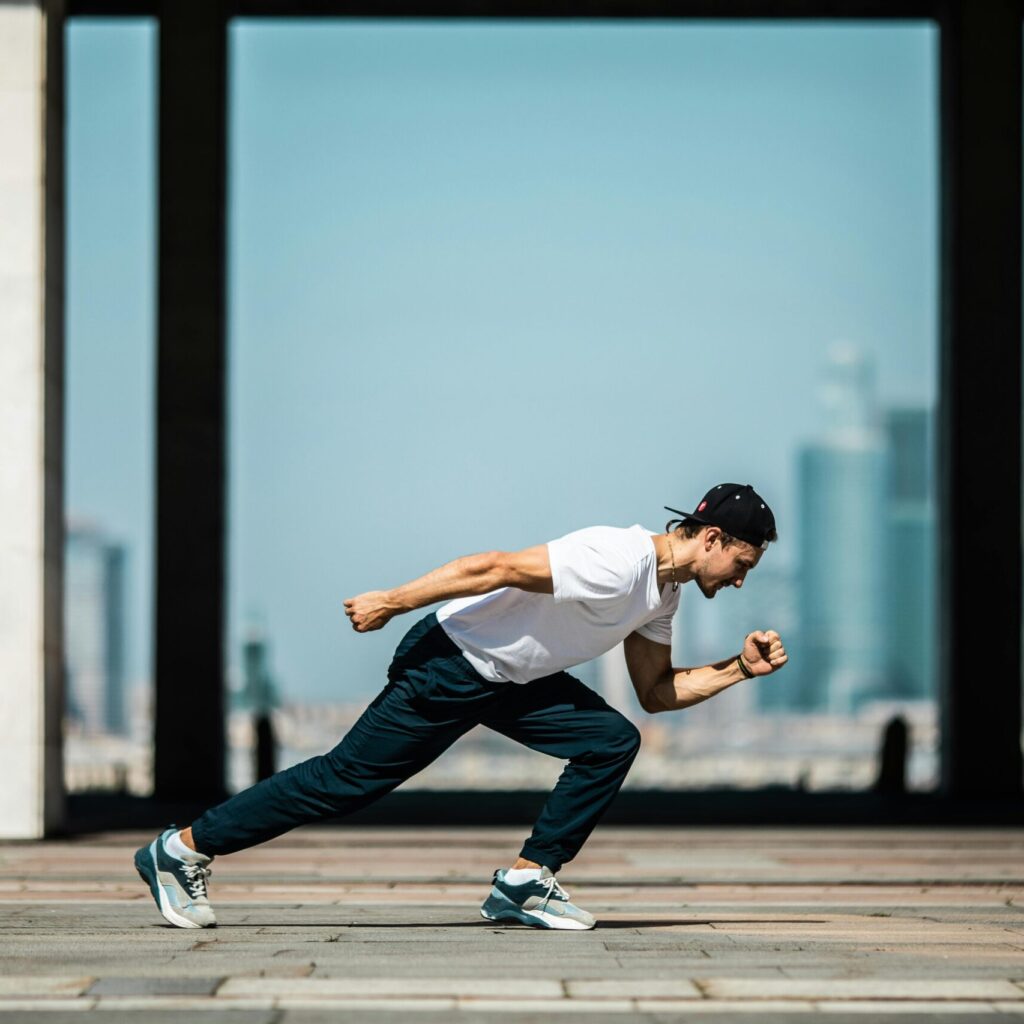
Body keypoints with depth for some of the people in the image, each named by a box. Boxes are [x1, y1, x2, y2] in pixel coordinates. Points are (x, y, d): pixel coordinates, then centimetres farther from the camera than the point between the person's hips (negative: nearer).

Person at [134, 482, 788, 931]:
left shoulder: (664, 593, 5)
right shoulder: (617, 562, -27)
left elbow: (657, 692, 14)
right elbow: (495, 567, -27)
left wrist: (739, 670, 2)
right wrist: (393, 603, -24)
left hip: (510, 679, 9)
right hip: (449, 664, -9)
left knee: (613, 742, -4)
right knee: (346, 780, -5)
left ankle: (525, 881, -2)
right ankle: (184, 849, 5)